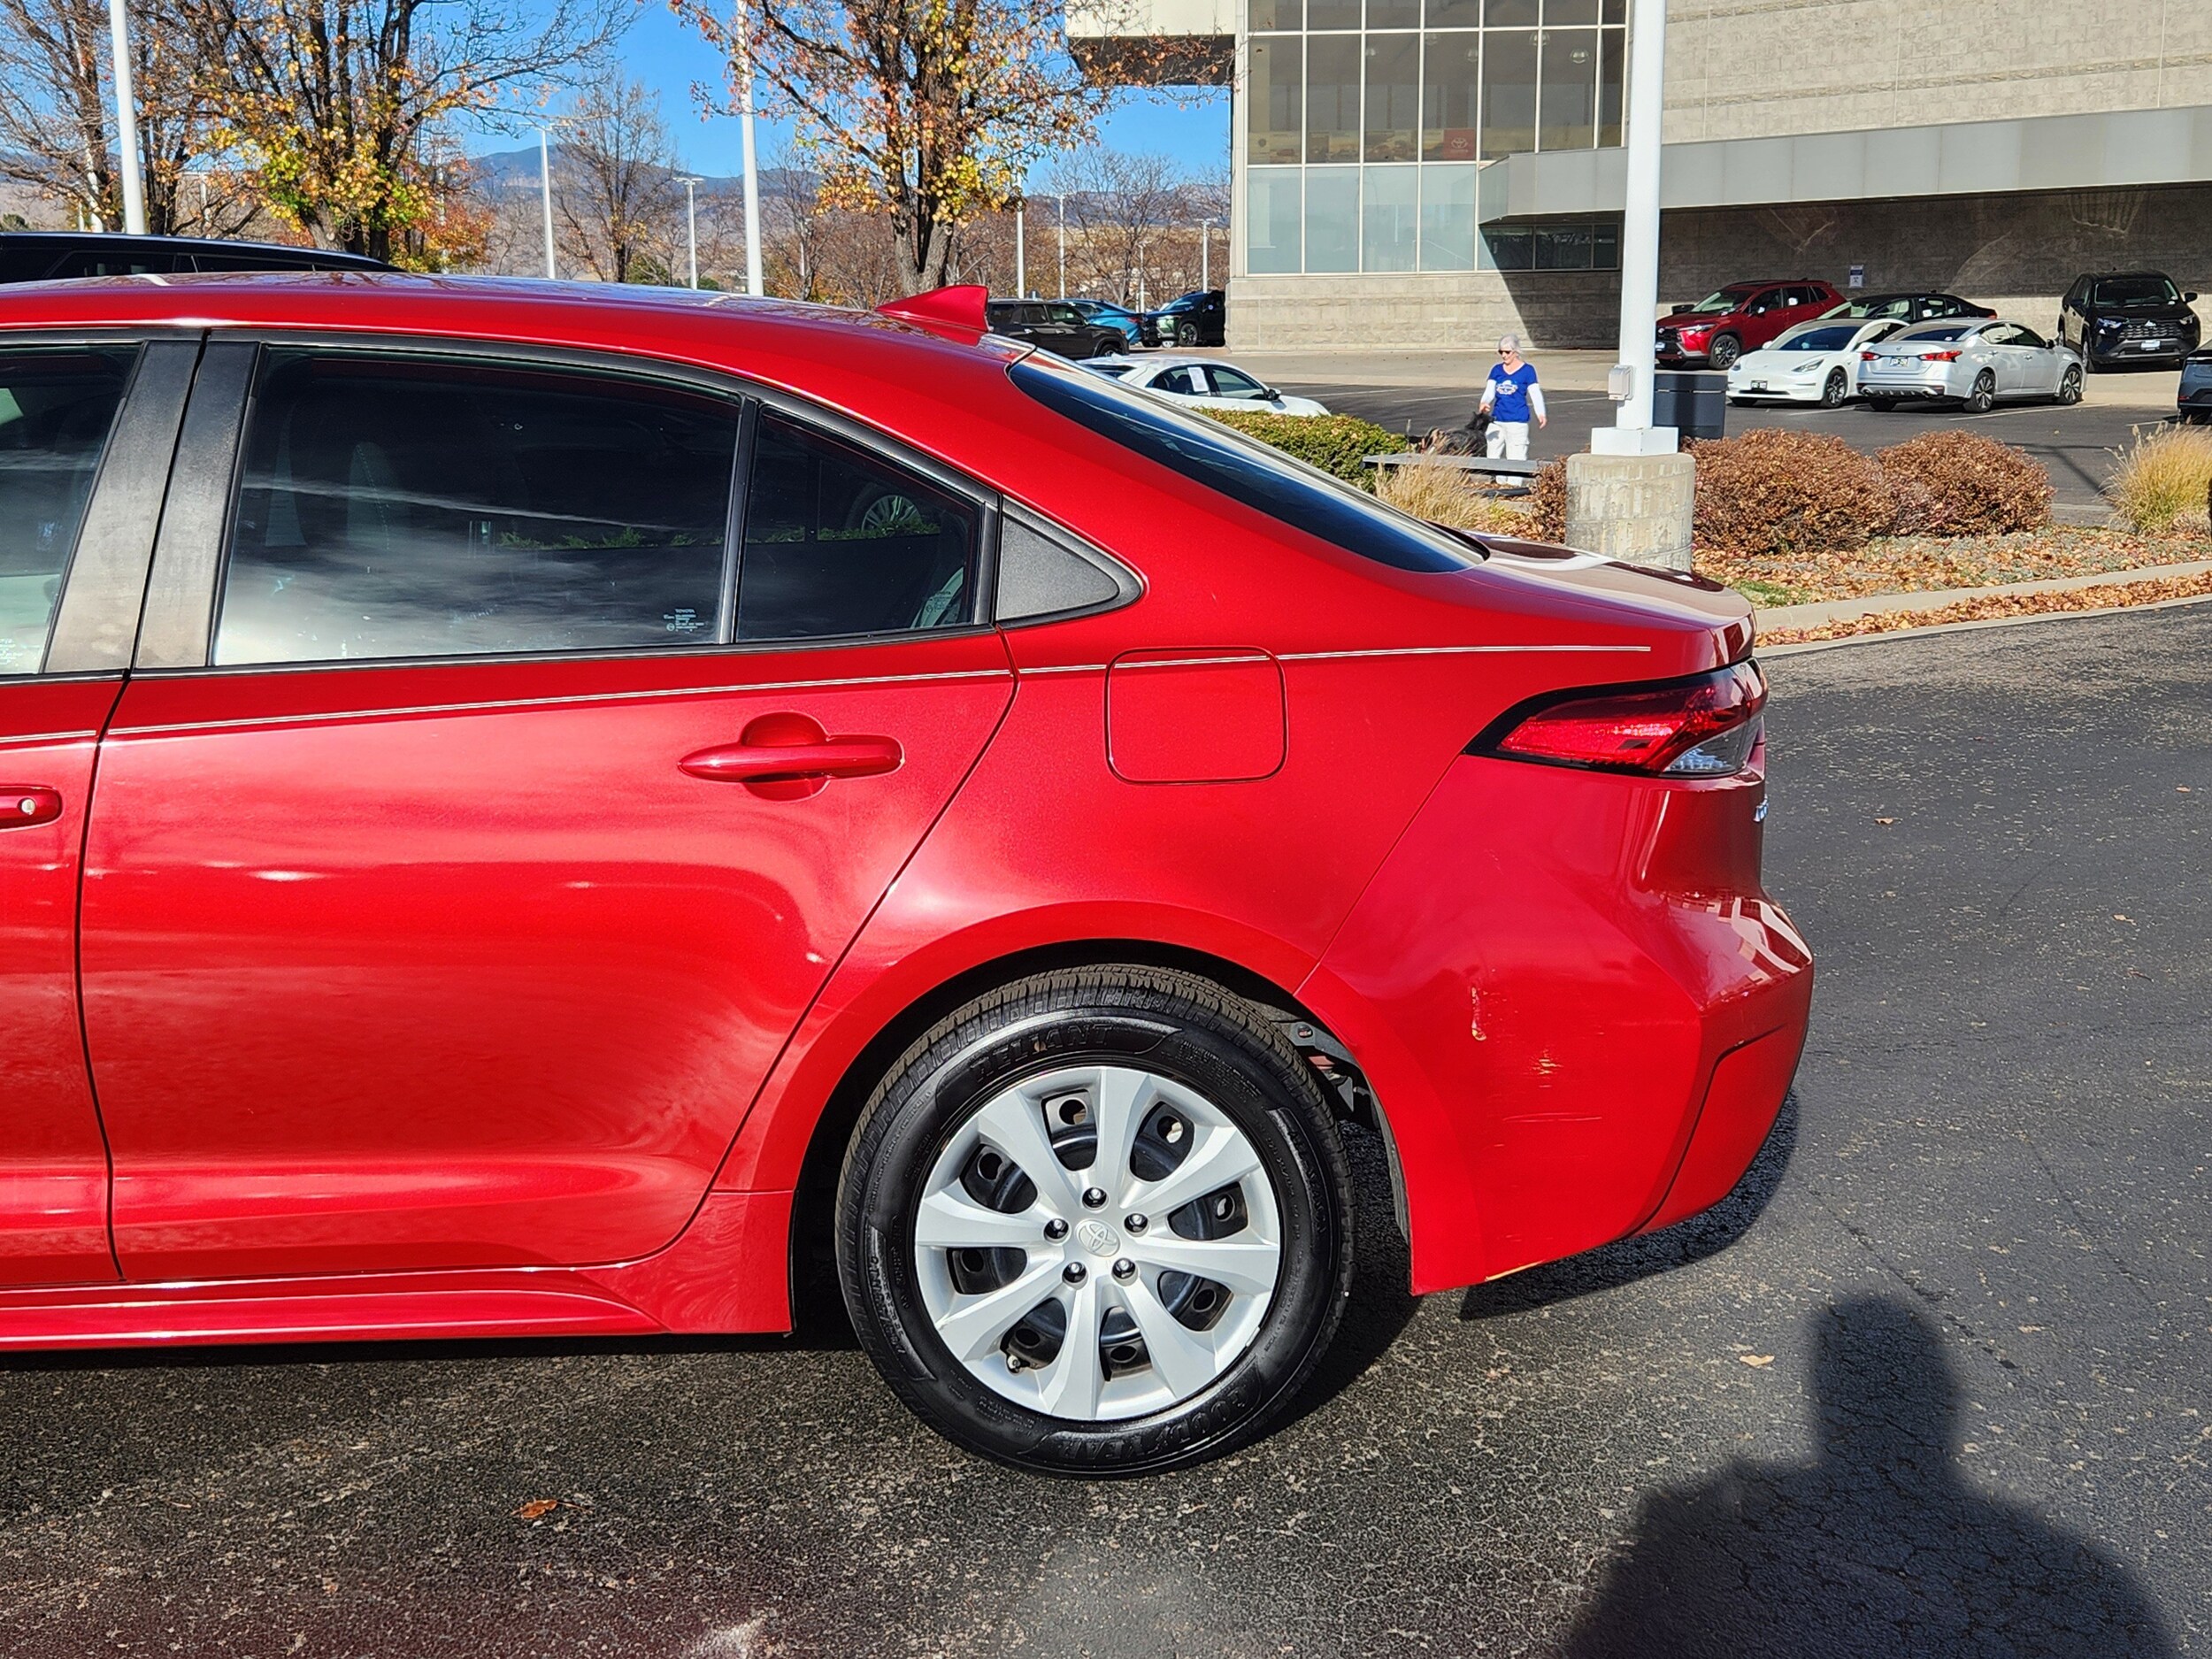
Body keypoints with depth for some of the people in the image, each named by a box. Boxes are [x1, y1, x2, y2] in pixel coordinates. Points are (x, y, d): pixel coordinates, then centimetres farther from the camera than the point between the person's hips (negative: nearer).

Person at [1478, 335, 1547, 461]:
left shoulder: (1527, 370, 0)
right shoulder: (1496, 370, 11)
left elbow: (1535, 394, -4)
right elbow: (1489, 391, 3)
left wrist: (1541, 414, -21)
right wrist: (1484, 403, -20)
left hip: (1517, 422, -5)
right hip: (1496, 420, 5)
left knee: (1516, 462, -7)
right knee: (1491, 458, 7)